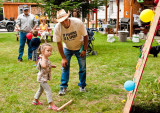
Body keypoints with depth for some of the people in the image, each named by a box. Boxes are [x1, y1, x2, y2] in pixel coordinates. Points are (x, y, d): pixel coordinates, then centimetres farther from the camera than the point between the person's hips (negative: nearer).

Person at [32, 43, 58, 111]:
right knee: (48, 91, -8)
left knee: (41, 89, 23)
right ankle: (51, 105, -3)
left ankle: (35, 101, 40)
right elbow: (44, 66, -49)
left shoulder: (47, 59, 5)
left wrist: (51, 66, 10)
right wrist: (43, 57, -40)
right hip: (42, 78, -10)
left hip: (44, 78, 10)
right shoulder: (42, 60, -26)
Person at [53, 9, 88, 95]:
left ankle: (82, 86, 19)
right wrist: (63, 58, -14)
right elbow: (59, 43, -15)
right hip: (67, 48, 1)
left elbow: (85, 36, -16)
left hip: (79, 47, -1)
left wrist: (84, 50, -14)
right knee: (64, 66, -3)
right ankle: (63, 87, 9)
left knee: (82, 67, 1)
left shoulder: (78, 23, -30)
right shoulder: (57, 28, -25)